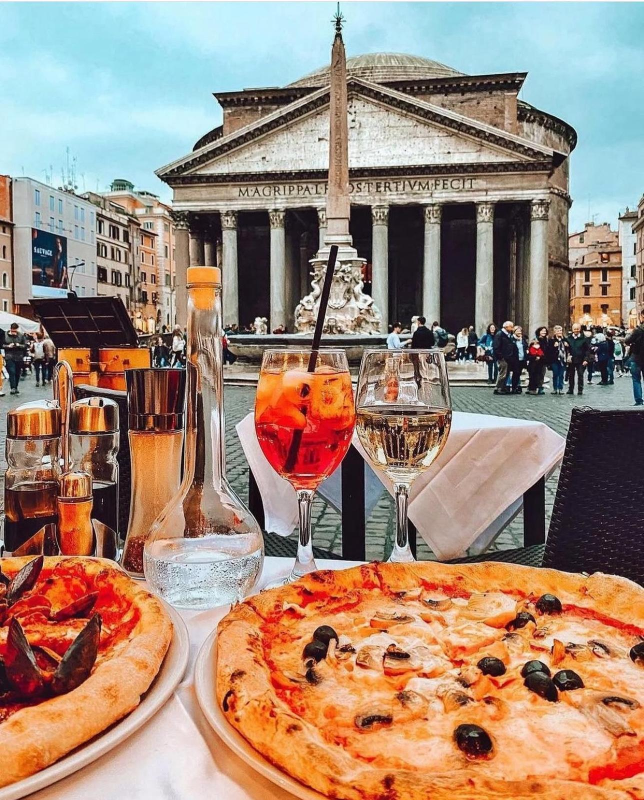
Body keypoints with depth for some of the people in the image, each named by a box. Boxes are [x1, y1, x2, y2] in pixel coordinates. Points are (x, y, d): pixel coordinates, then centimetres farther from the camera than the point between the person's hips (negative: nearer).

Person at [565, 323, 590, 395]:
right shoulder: (568, 338, 6)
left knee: (580, 375, -1)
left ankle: (580, 390, 6)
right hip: (571, 360, 3)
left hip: (581, 361, -3)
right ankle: (570, 389, 18)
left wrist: (586, 359, -12)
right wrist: (567, 357, -8)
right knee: (571, 375, 9)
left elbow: (588, 350, -3)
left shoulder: (584, 338, -2)